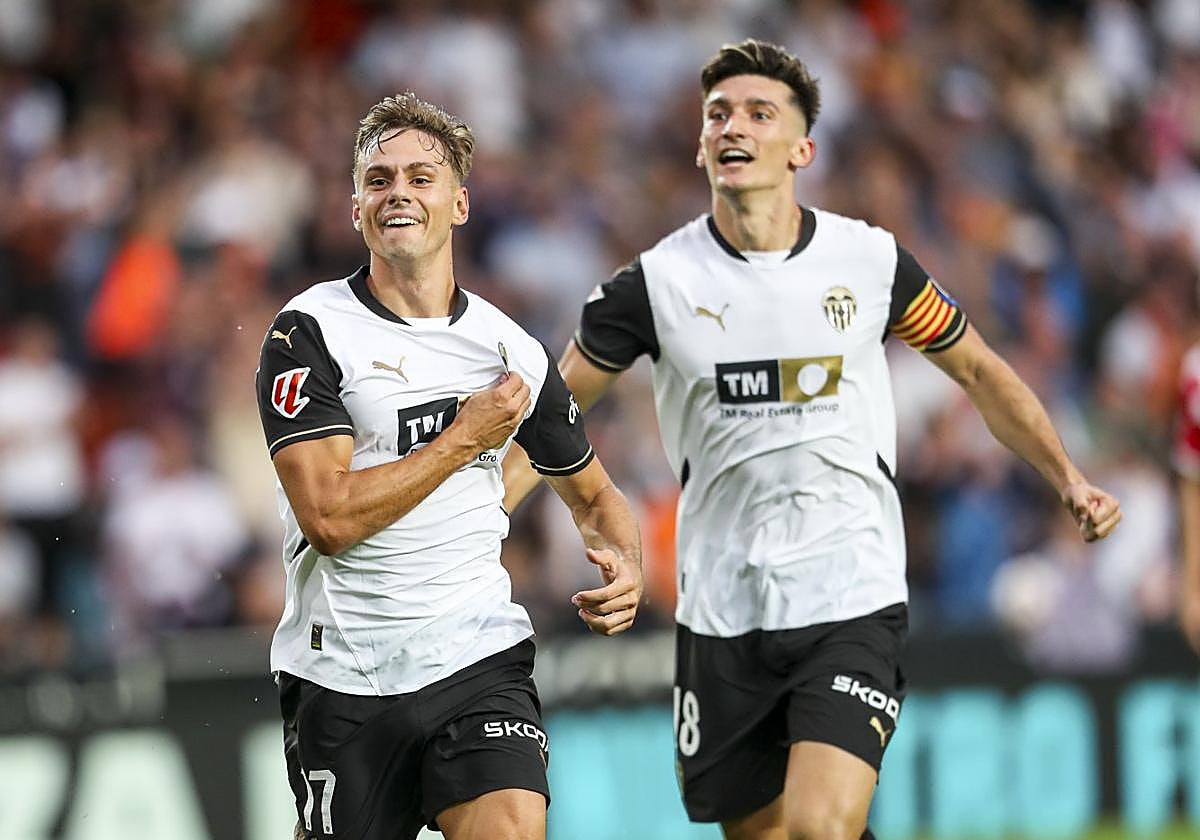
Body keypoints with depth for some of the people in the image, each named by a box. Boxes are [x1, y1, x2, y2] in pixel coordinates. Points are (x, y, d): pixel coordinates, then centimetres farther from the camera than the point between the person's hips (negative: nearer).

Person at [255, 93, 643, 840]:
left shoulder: (512, 349, 6)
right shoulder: (310, 333, -6)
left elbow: (592, 493, 22)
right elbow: (329, 516, -17)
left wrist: (625, 570, 0)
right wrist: (464, 439, -11)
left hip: (478, 658, 2)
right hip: (343, 676, -2)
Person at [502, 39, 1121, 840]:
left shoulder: (871, 261, -1)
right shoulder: (659, 281, -2)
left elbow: (980, 371, 14)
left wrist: (1070, 479, 5)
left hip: (853, 601, -2)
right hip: (721, 615, 2)